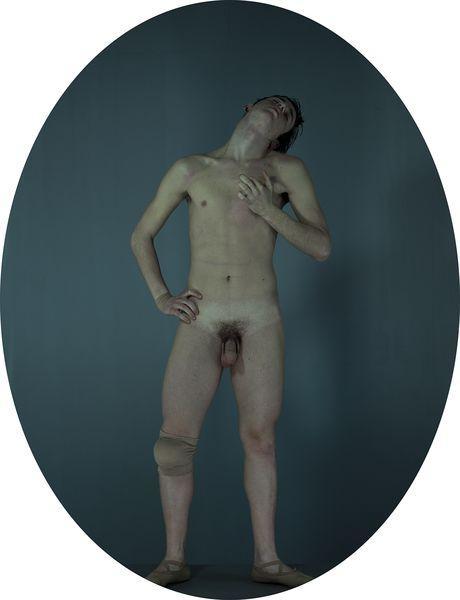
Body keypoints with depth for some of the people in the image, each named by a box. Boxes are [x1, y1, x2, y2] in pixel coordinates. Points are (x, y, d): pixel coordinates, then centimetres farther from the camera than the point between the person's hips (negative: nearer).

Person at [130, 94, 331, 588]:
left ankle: (266, 559, 10)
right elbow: (141, 236, 13)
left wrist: (268, 211, -14)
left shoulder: (288, 171, 3)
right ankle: (174, 559, 5)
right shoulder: (190, 168, 5)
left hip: (261, 319, 0)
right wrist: (160, 296, 1)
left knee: (260, 437, 2)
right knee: (176, 438, -7)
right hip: (201, 319, 0)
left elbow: (322, 247, -2)